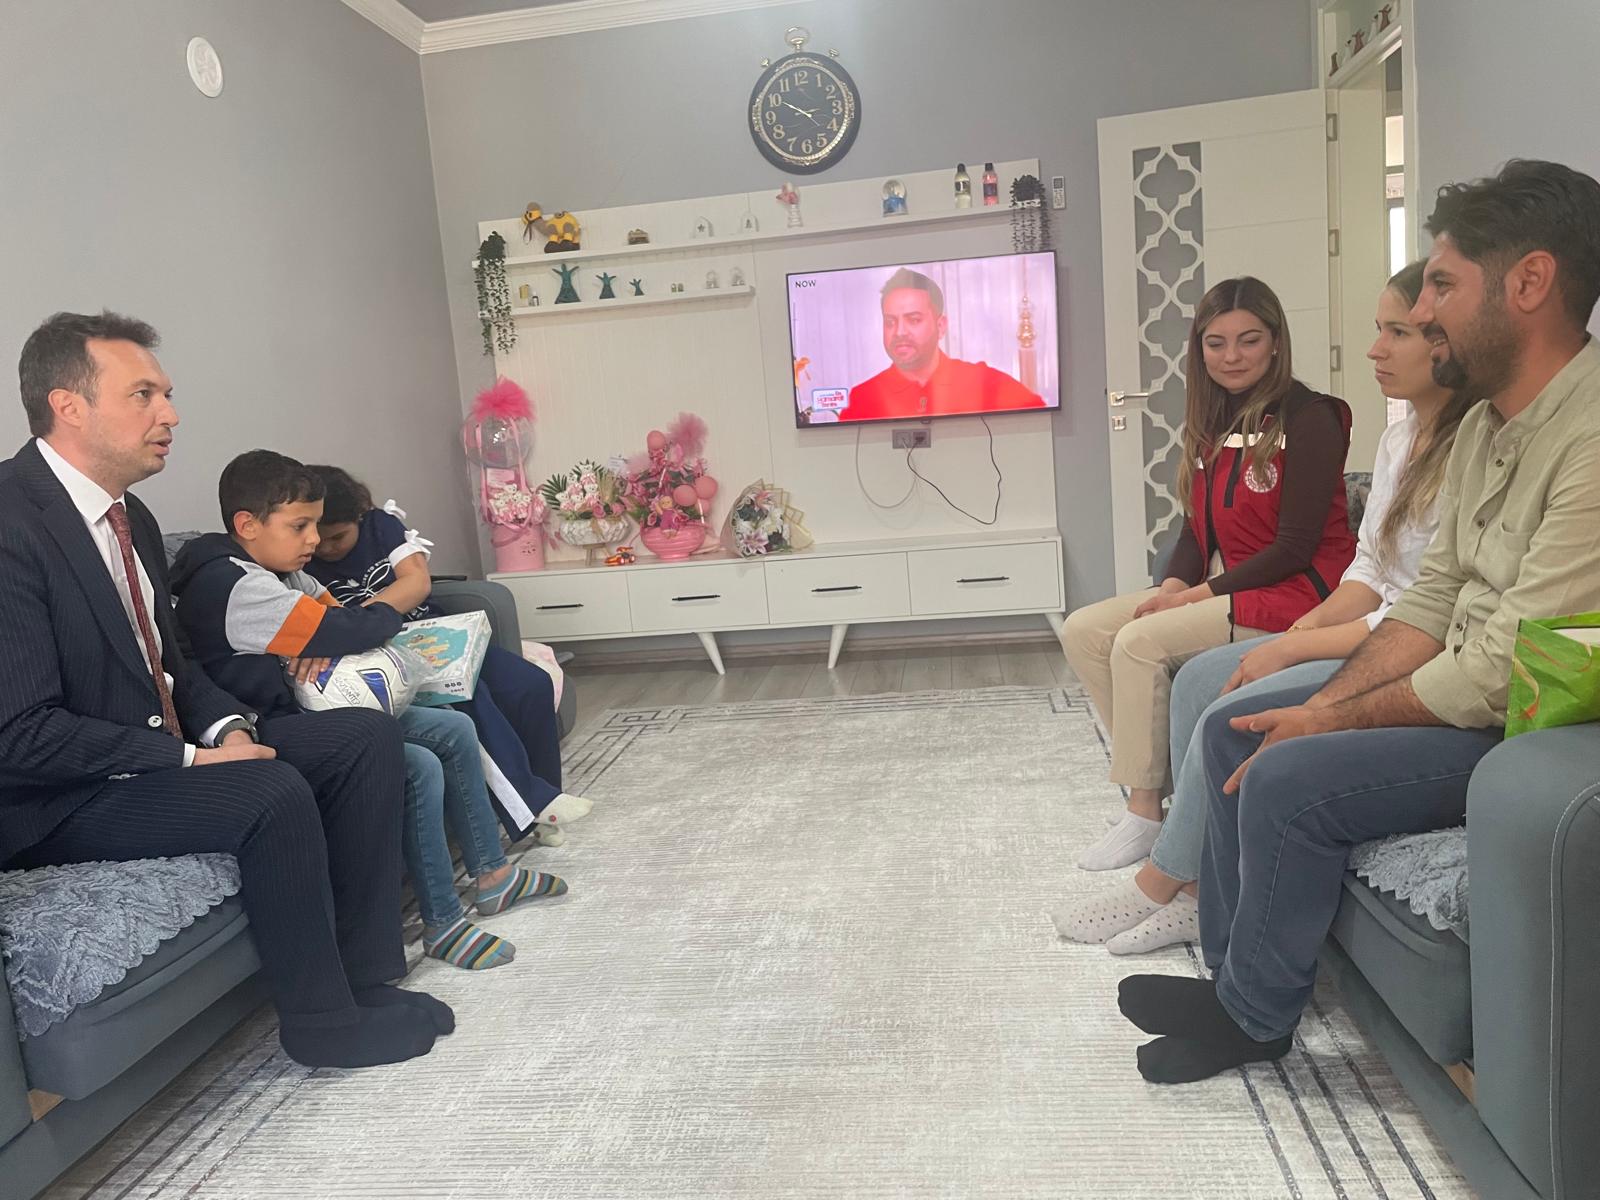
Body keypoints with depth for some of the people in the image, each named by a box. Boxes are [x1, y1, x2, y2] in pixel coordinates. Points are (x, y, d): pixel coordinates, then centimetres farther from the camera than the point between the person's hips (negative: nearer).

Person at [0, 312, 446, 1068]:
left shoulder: (129, 515, 7)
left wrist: (227, 729, -5)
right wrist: (191, 759, -22)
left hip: (158, 749, 9)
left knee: (367, 738, -2)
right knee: (274, 794, -30)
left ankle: (363, 974, 1)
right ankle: (326, 1022, -9)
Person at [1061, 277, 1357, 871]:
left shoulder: (1310, 419, -11)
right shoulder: (1214, 421, 12)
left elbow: (1295, 545, -15)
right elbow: (1198, 528, 11)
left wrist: (1201, 593, -16)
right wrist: (1170, 588, -8)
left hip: (1294, 591, -8)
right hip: (1220, 584, 8)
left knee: (1140, 642, -23)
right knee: (1083, 630, -6)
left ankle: (1145, 810, -12)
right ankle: (1153, 775, -6)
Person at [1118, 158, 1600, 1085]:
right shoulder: (1486, 425, 6)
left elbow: (1505, 674, -26)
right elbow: (1432, 602, 7)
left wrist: (1333, 719, -13)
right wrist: (1323, 706, -6)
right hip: (1466, 689, 10)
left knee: (1288, 781, -22)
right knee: (1233, 727, 5)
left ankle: (1255, 1018, 3)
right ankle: (1232, 972, 15)